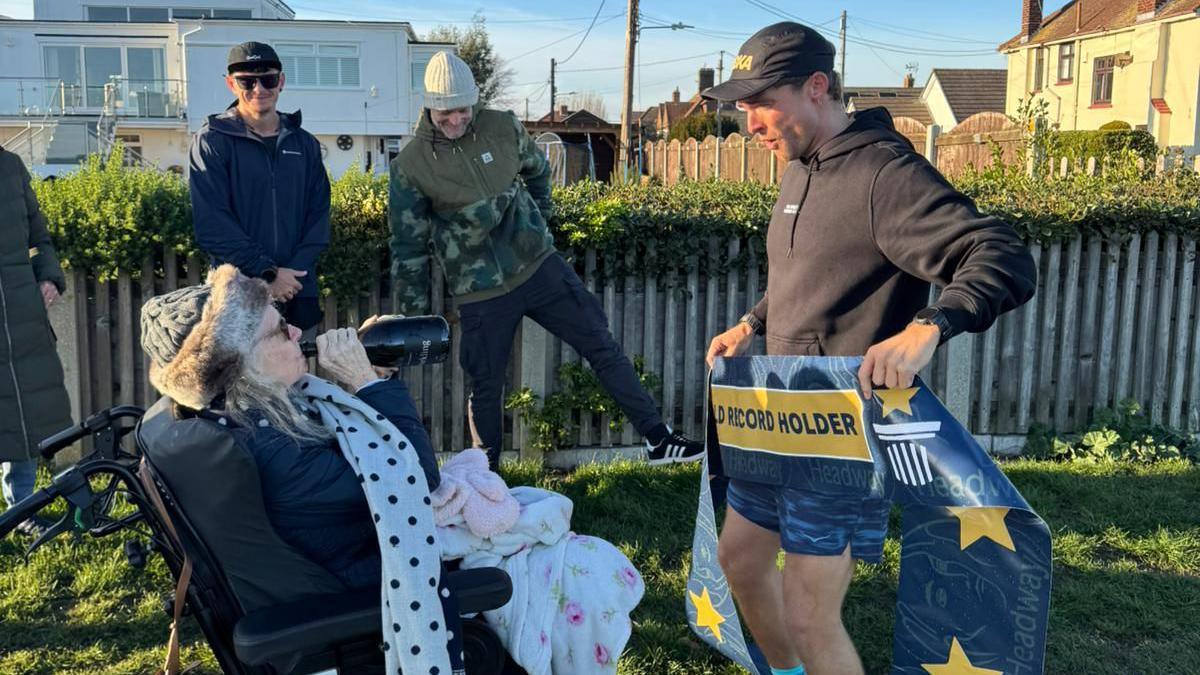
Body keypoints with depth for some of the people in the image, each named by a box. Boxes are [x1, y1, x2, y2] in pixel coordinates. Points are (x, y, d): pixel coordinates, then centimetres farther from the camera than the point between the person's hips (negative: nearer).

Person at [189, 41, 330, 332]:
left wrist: (294, 271, -7)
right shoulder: (212, 141, 0)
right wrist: (267, 273, -16)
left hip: (298, 292, 4)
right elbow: (212, 225, -9)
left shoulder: (305, 144, 13)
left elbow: (318, 216, 9)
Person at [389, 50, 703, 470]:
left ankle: (657, 439, 13)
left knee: (602, 346, 4)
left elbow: (537, 171, 18)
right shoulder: (410, 166, -11)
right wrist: (415, 312, -4)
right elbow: (408, 246, -5)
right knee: (485, 387, 6)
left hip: (539, 265, 3)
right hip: (480, 292, -3)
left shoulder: (503, 127, -4)